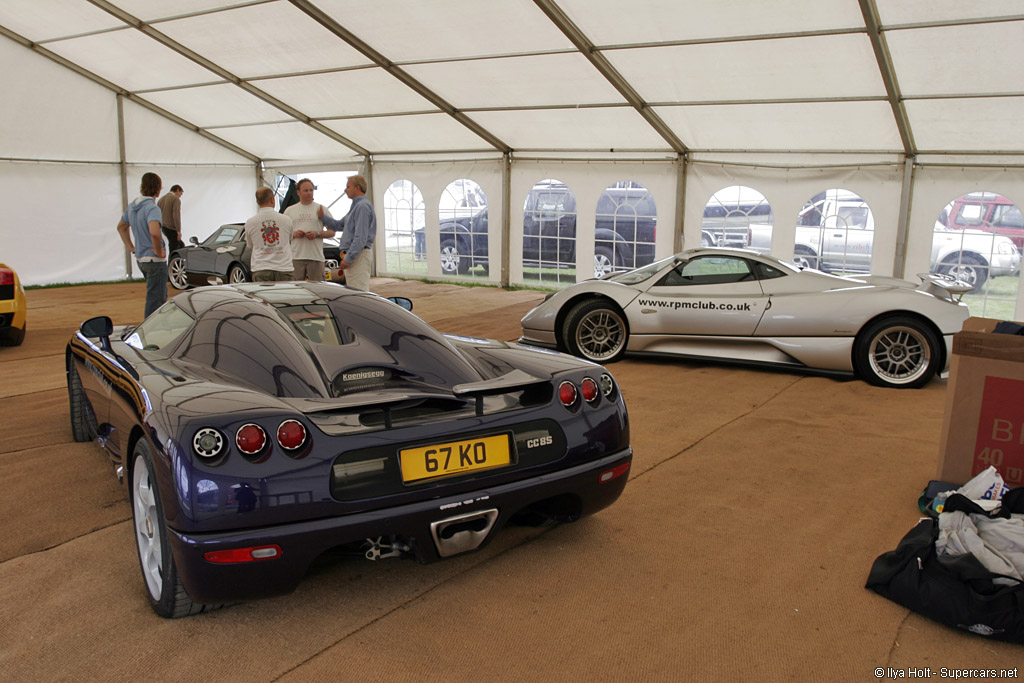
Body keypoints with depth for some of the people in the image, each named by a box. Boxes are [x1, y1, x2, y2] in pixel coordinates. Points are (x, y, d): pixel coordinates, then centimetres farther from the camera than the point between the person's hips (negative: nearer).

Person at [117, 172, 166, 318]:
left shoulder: (132, 206, 9)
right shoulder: (152, 207, -20)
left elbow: (121, 226, 24)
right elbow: (154, 232, -37)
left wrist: (131, 247, 20)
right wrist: (158, 251, -22)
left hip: (140, 258, 9)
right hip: (154, 261, -9)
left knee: (161, 295, 22)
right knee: (155, 299, -1)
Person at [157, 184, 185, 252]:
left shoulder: (161, 199, 17)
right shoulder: (176, 199, -9)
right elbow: (176, 215, -19)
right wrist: (179, 231, -21)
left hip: (164, 228, 9)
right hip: (172, 229, -9)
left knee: (181, 245, 20)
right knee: (173, 251, -6)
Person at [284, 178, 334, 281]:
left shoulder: (321, 210, 8)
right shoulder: (289, 210, 12)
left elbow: (332, 232, 6)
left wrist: (317, 234, -11)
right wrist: (294, 234, -7)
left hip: (316, 257, -1)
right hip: (296, 257, 1)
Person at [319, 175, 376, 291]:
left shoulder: (363, 206, -14)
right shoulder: (356, 206, 20)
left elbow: (361, 237, -21)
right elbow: (338, 225, 24)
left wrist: (348, 259, -22)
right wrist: (322, 216, 13)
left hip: (358, 256, -11)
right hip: (353, 255, 11)